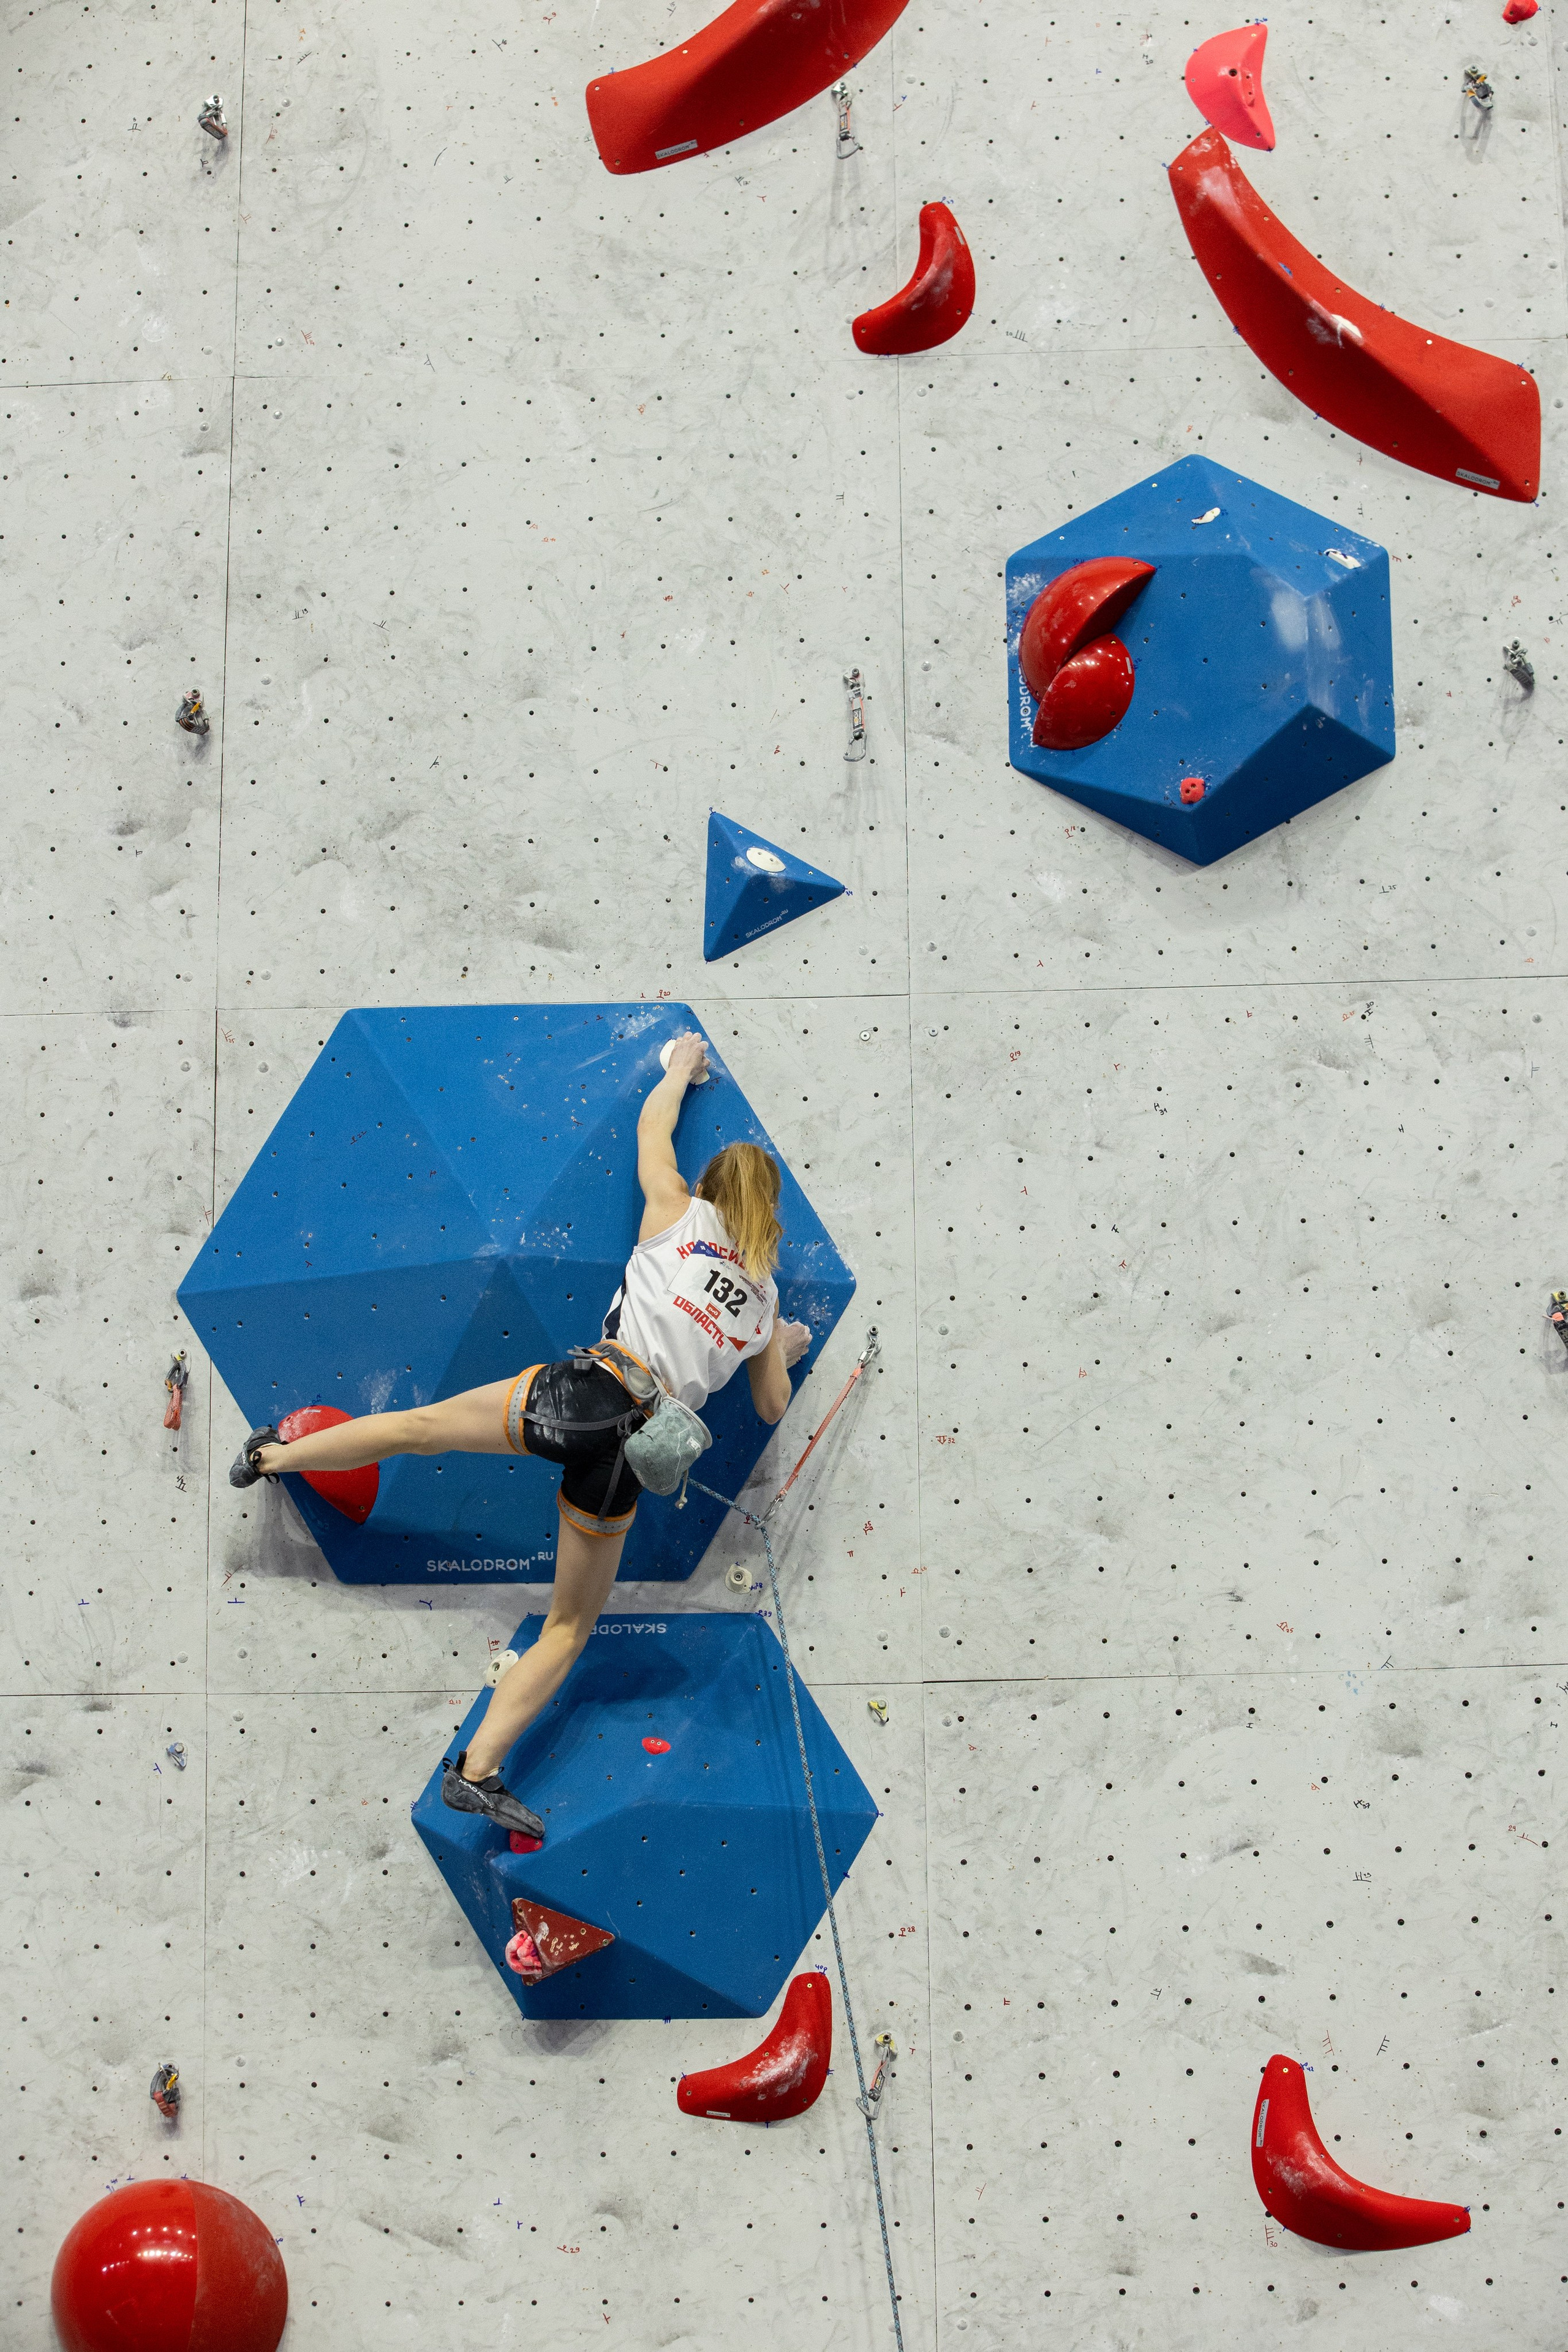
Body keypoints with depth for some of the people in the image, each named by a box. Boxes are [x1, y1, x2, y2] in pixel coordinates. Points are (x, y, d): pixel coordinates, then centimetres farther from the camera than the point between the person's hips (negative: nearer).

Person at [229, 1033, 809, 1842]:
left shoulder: (679, 1213, 10)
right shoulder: (765, 1298, 15)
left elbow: (652, 1123, 27)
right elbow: (773, 1408, 26)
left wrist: (682, 1065, 45)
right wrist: (789, 1347, 45)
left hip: (587, 1389, -1)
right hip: (639, 1450, 1)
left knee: (421, 1425, 20)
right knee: (570, 1625, 11)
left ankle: (274, 1455, 34)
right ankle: (477, 1769, 6)